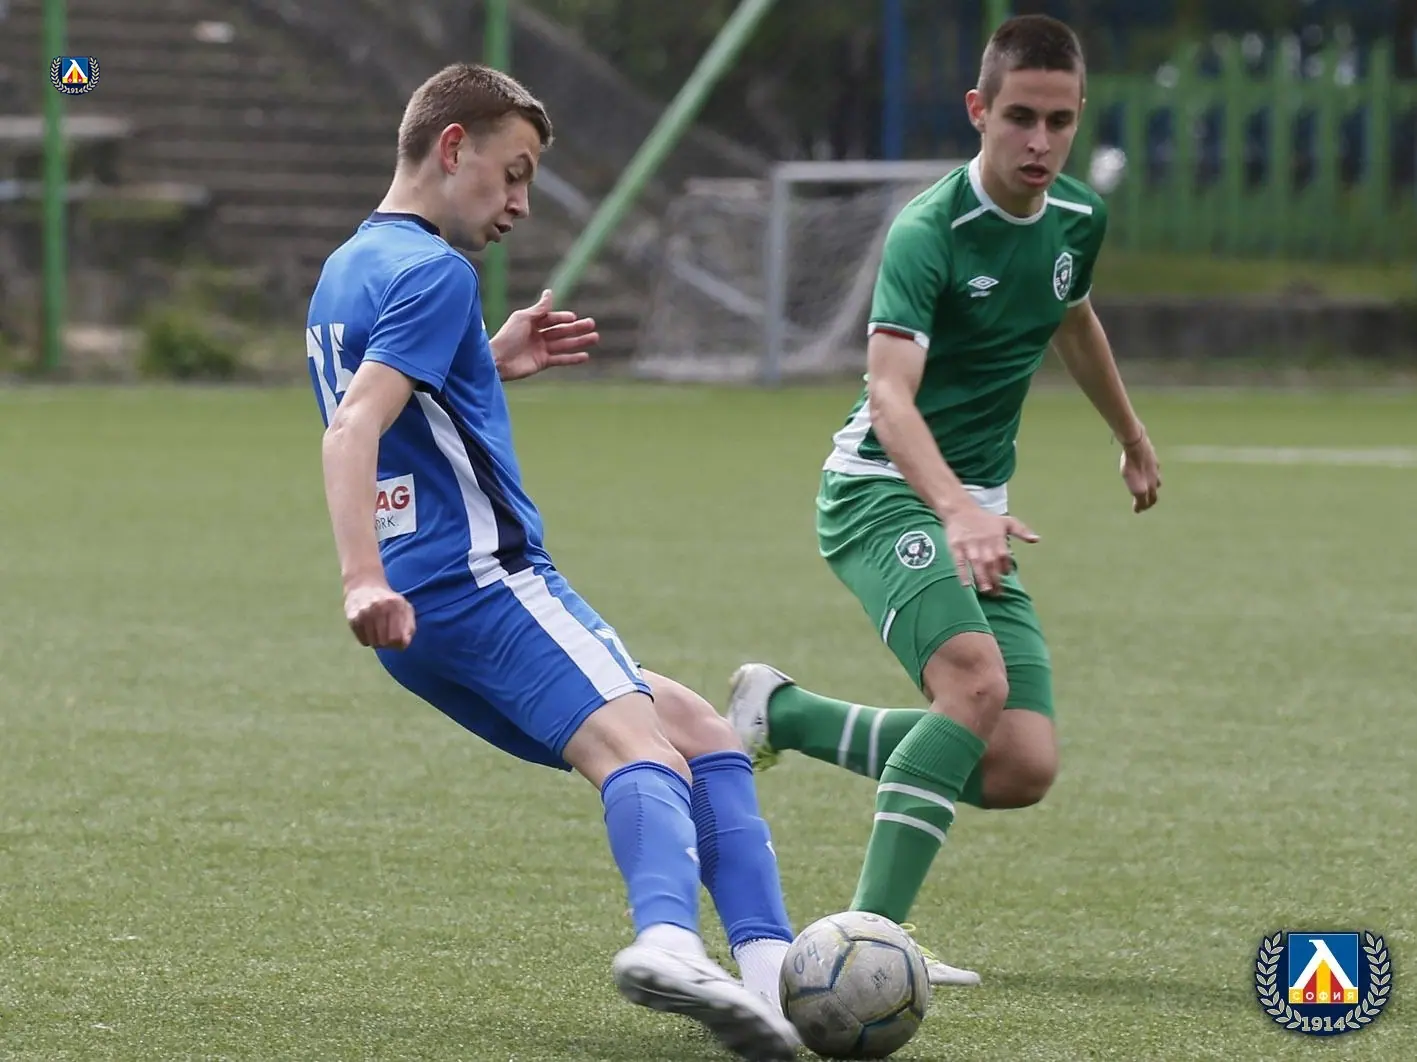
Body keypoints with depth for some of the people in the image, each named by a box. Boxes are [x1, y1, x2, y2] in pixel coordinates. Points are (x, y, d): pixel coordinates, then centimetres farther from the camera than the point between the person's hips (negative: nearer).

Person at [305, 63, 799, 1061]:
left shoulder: (346, 271, 24)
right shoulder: (432, 272, -7)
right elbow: (352, 431, -21)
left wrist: (492, 365, 31)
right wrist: (365, 579, -32)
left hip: (424, 616, 10)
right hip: (481, 579, -10)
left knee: (699, 731, 12)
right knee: (636, 742, -31)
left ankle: (768, 967, -5)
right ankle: (669, 938, -61)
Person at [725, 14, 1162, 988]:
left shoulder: (1078, 218, 4)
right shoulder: (929, 232, -19)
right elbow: (891, 395, -32)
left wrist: (1132, 438, 42)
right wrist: (958, 512, -48)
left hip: (979, 514, 7)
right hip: (883, 493, -7)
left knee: (1022, 770, -5)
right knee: (977, 677, -33)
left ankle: (783, 714, 14)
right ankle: (870, 936, -29)